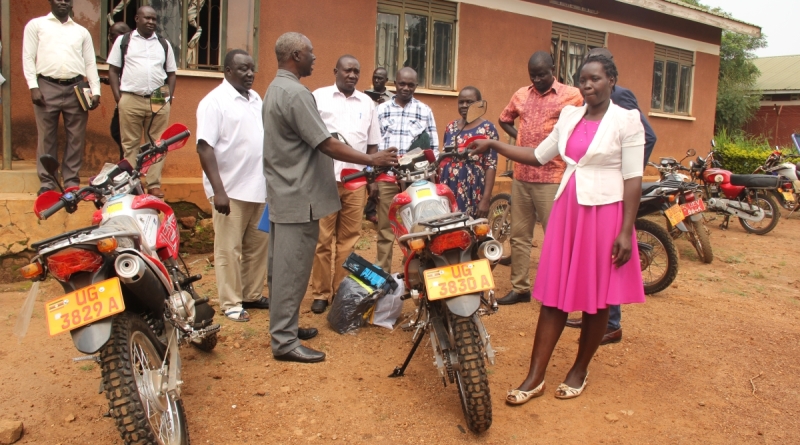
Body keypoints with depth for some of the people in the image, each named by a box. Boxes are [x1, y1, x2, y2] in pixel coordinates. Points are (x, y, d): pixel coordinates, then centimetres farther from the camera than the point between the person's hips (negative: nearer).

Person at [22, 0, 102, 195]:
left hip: (76, 88, 2)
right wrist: (33, 87, -6)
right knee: (47, 137, 2)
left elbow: (90, 63, 13)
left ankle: (72, 181, 10)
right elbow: (28, 57, 4)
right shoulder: (36, 25, 10)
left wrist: (95, 91, 2)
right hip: (47, 87, -2)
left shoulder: (82, 31, 17)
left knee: (76, 137, 2)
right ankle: (47, 181, 8)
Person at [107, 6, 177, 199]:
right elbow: (113, 70, 7)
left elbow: (171, 73, 16)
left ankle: (154, 184, 7)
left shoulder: (164, 44, 14)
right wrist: (118, 97, -3)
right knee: (130, 144, 3)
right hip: (131, 100, -2)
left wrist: (169, 97, 3)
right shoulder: (123, 41, 8)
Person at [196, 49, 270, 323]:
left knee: (257, 245, 14)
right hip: (231, 190, -7)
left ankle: (253, 295, 27)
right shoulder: (215, 102, -10)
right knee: (229, 249, 3)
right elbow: (205, 147, -16)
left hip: (259, 188, 7)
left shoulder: (256, 98, 12)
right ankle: (231, 303, 13)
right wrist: (218, 191, -22)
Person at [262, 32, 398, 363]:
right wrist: (372, 160, -14)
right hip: (299, 198, -11)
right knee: (292, 269, -5)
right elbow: (327, 145, -21)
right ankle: (285, 341, 2)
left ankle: (283, 325, 28)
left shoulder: (275, 89, 16)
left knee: (281, 266, 16)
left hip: (282, 193, 11)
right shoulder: (296, 93, -18)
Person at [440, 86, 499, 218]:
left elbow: (491, 166, -7)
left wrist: (486, 198, -14)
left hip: (473, 194, -4)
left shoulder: (487, 129, -2)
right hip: (449, 191, 4)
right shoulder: (450, 127, 13)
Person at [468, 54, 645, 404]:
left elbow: (633, 179, -10)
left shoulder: (627, 120, -6)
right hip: (567, 208, 5)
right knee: (554, 295, 4)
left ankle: (580, 369, 25)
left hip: (604, 213, -5)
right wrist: (493, 145, 10)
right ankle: (535, 377, 9)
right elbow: (538, 157, 16)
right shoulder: (569, 116, 11)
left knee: (596, 297, 6)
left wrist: (626, 231, -15)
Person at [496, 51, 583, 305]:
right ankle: (520, 288, 23)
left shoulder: (572, 96, -4)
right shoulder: (521, 95, 13)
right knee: (519, 235, 11)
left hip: (552, 178, -5)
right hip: (521, 176, 6)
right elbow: (504, 119, 27)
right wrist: (519, 137, 11)